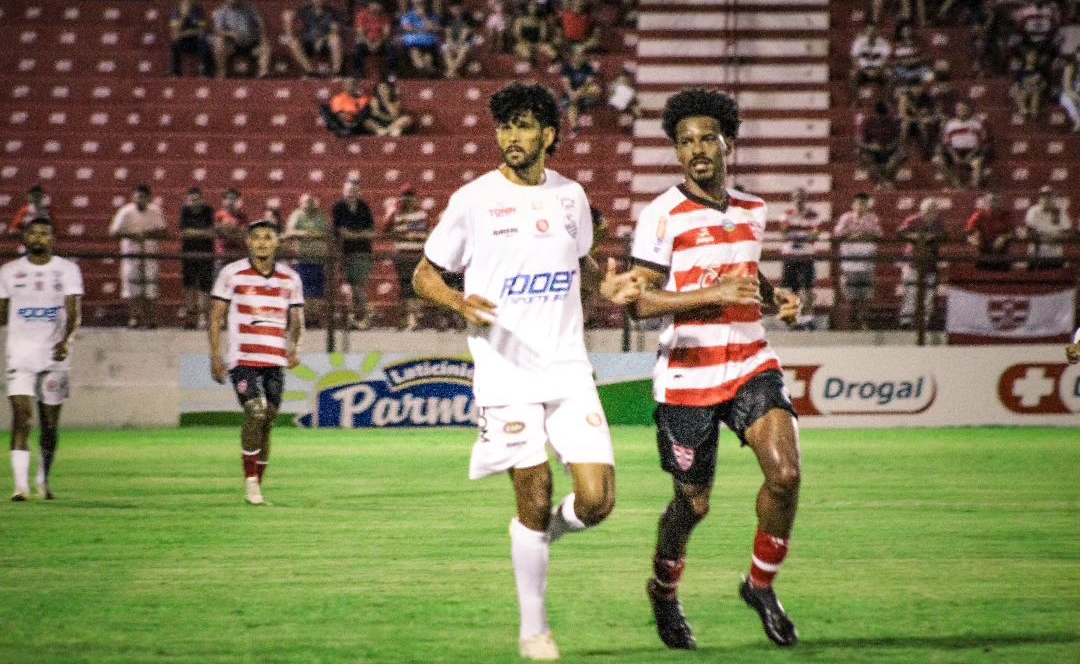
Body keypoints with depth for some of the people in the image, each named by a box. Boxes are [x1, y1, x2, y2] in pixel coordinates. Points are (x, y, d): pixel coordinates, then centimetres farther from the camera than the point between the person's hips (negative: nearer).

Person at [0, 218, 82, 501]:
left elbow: (74, 312, -8)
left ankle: (44, 479, 28)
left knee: (50, 423, 8)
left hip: (55, 355, 0)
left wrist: (66, 340, -23)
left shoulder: (67, 270, 3)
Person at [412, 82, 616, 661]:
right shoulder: (474, 200, -2)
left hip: (569, 368, 3)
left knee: (597, 499, -9)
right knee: (534, 499, -3)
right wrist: (461, 302, -15)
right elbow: (424, 275, 5)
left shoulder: (570, 196, 9)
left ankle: (552, 527, 26)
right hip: (507, 372, -3)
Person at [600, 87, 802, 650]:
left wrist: (775, 296, 7)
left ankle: (761, 586, 4)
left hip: (752, 365, 4)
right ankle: (664, 592, 37)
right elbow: (639, 301, -14)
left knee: (785, 472, -18)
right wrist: (713, 294, -24)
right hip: (687, 377, -4)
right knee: (693, 504, 7)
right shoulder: (662, 215, -9)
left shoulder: (752, 211, 10)